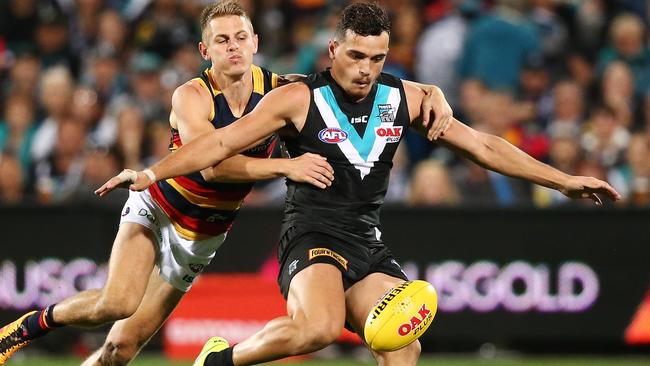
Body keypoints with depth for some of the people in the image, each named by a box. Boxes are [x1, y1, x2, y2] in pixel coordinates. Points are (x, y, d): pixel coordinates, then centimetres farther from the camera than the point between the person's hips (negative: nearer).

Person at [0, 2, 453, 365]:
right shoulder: (191, 97, -23)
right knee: (117, 304, -26)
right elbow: (211, 164, -37)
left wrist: (430, 92, -25)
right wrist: (285, 165, -46)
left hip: (203, 236, 3)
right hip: (155, 212, -3)